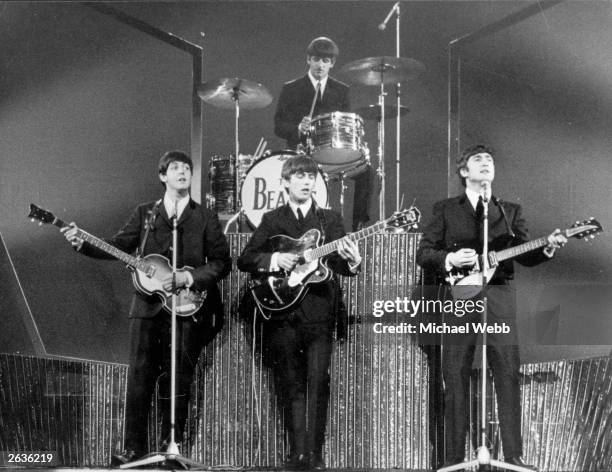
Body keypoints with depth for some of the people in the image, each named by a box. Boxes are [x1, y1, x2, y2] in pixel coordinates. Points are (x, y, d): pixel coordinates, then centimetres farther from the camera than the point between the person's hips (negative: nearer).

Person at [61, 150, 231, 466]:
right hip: (147, 306, 1)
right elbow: (118, 246, 6)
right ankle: (134, 447, 8)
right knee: (139, 378, 0)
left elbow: (221, 262, 0)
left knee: (177, 381, 2)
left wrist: (188, 278, -13)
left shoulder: (205, 218, 6)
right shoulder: (144, 214, 12)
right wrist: (82, 244, -10)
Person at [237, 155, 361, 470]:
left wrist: (351, 262, -22)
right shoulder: (271, 220, 11)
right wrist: (274, 260, -10)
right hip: (282, 313, 1)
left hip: (319, 312, -1)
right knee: (291, 386, 4)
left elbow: (339, 264, 0)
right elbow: (244, 260, 7)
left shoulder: (330, 219, 11)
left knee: (318, 383, -6)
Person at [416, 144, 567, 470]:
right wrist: (450, 259, -13)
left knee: (509, 377, -3)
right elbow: (422, 253, 5)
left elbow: (525, 255, 10)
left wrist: (548, 247, -10)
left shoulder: (510, 211, 16)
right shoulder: (445, 210, 10)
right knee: (455, 380, -1)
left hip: (499, 299, 2)